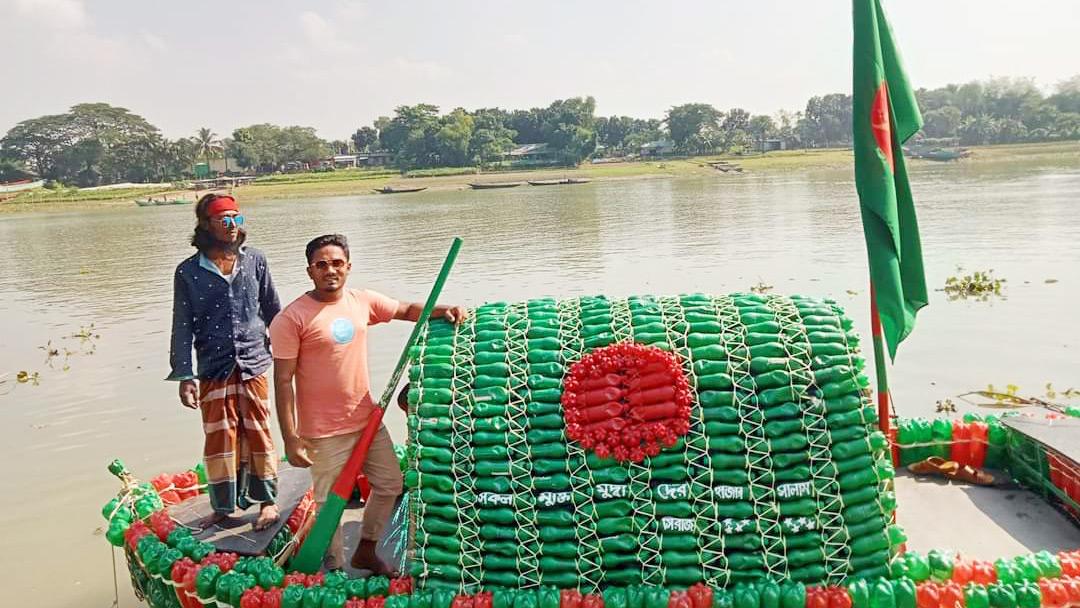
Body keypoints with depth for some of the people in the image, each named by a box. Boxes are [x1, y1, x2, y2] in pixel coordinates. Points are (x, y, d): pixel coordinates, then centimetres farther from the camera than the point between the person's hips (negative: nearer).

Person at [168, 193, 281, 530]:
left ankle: (267, 501, 21)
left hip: (254, 364, 0)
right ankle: (224, 506, 22)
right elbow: (182, 326, 0)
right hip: (213, 370, 0)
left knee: (258, 433, 6)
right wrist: (184, 376, -4)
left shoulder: (255, 260, 3)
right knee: (219, 437, 6)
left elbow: (273, 309, 12)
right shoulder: (188, 271, -1)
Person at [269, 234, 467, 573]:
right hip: (325, 432, -6)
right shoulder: (292, 318, -14)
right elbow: (283, 381, -14)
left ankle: (365, 551, 38)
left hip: (368, 420, 7)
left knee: (390, 484, 17)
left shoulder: (363, 302, 2)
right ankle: (334, 569, 26)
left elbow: (408, 310, 15)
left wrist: (443, 311, -6)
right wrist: (291, 439, -17)